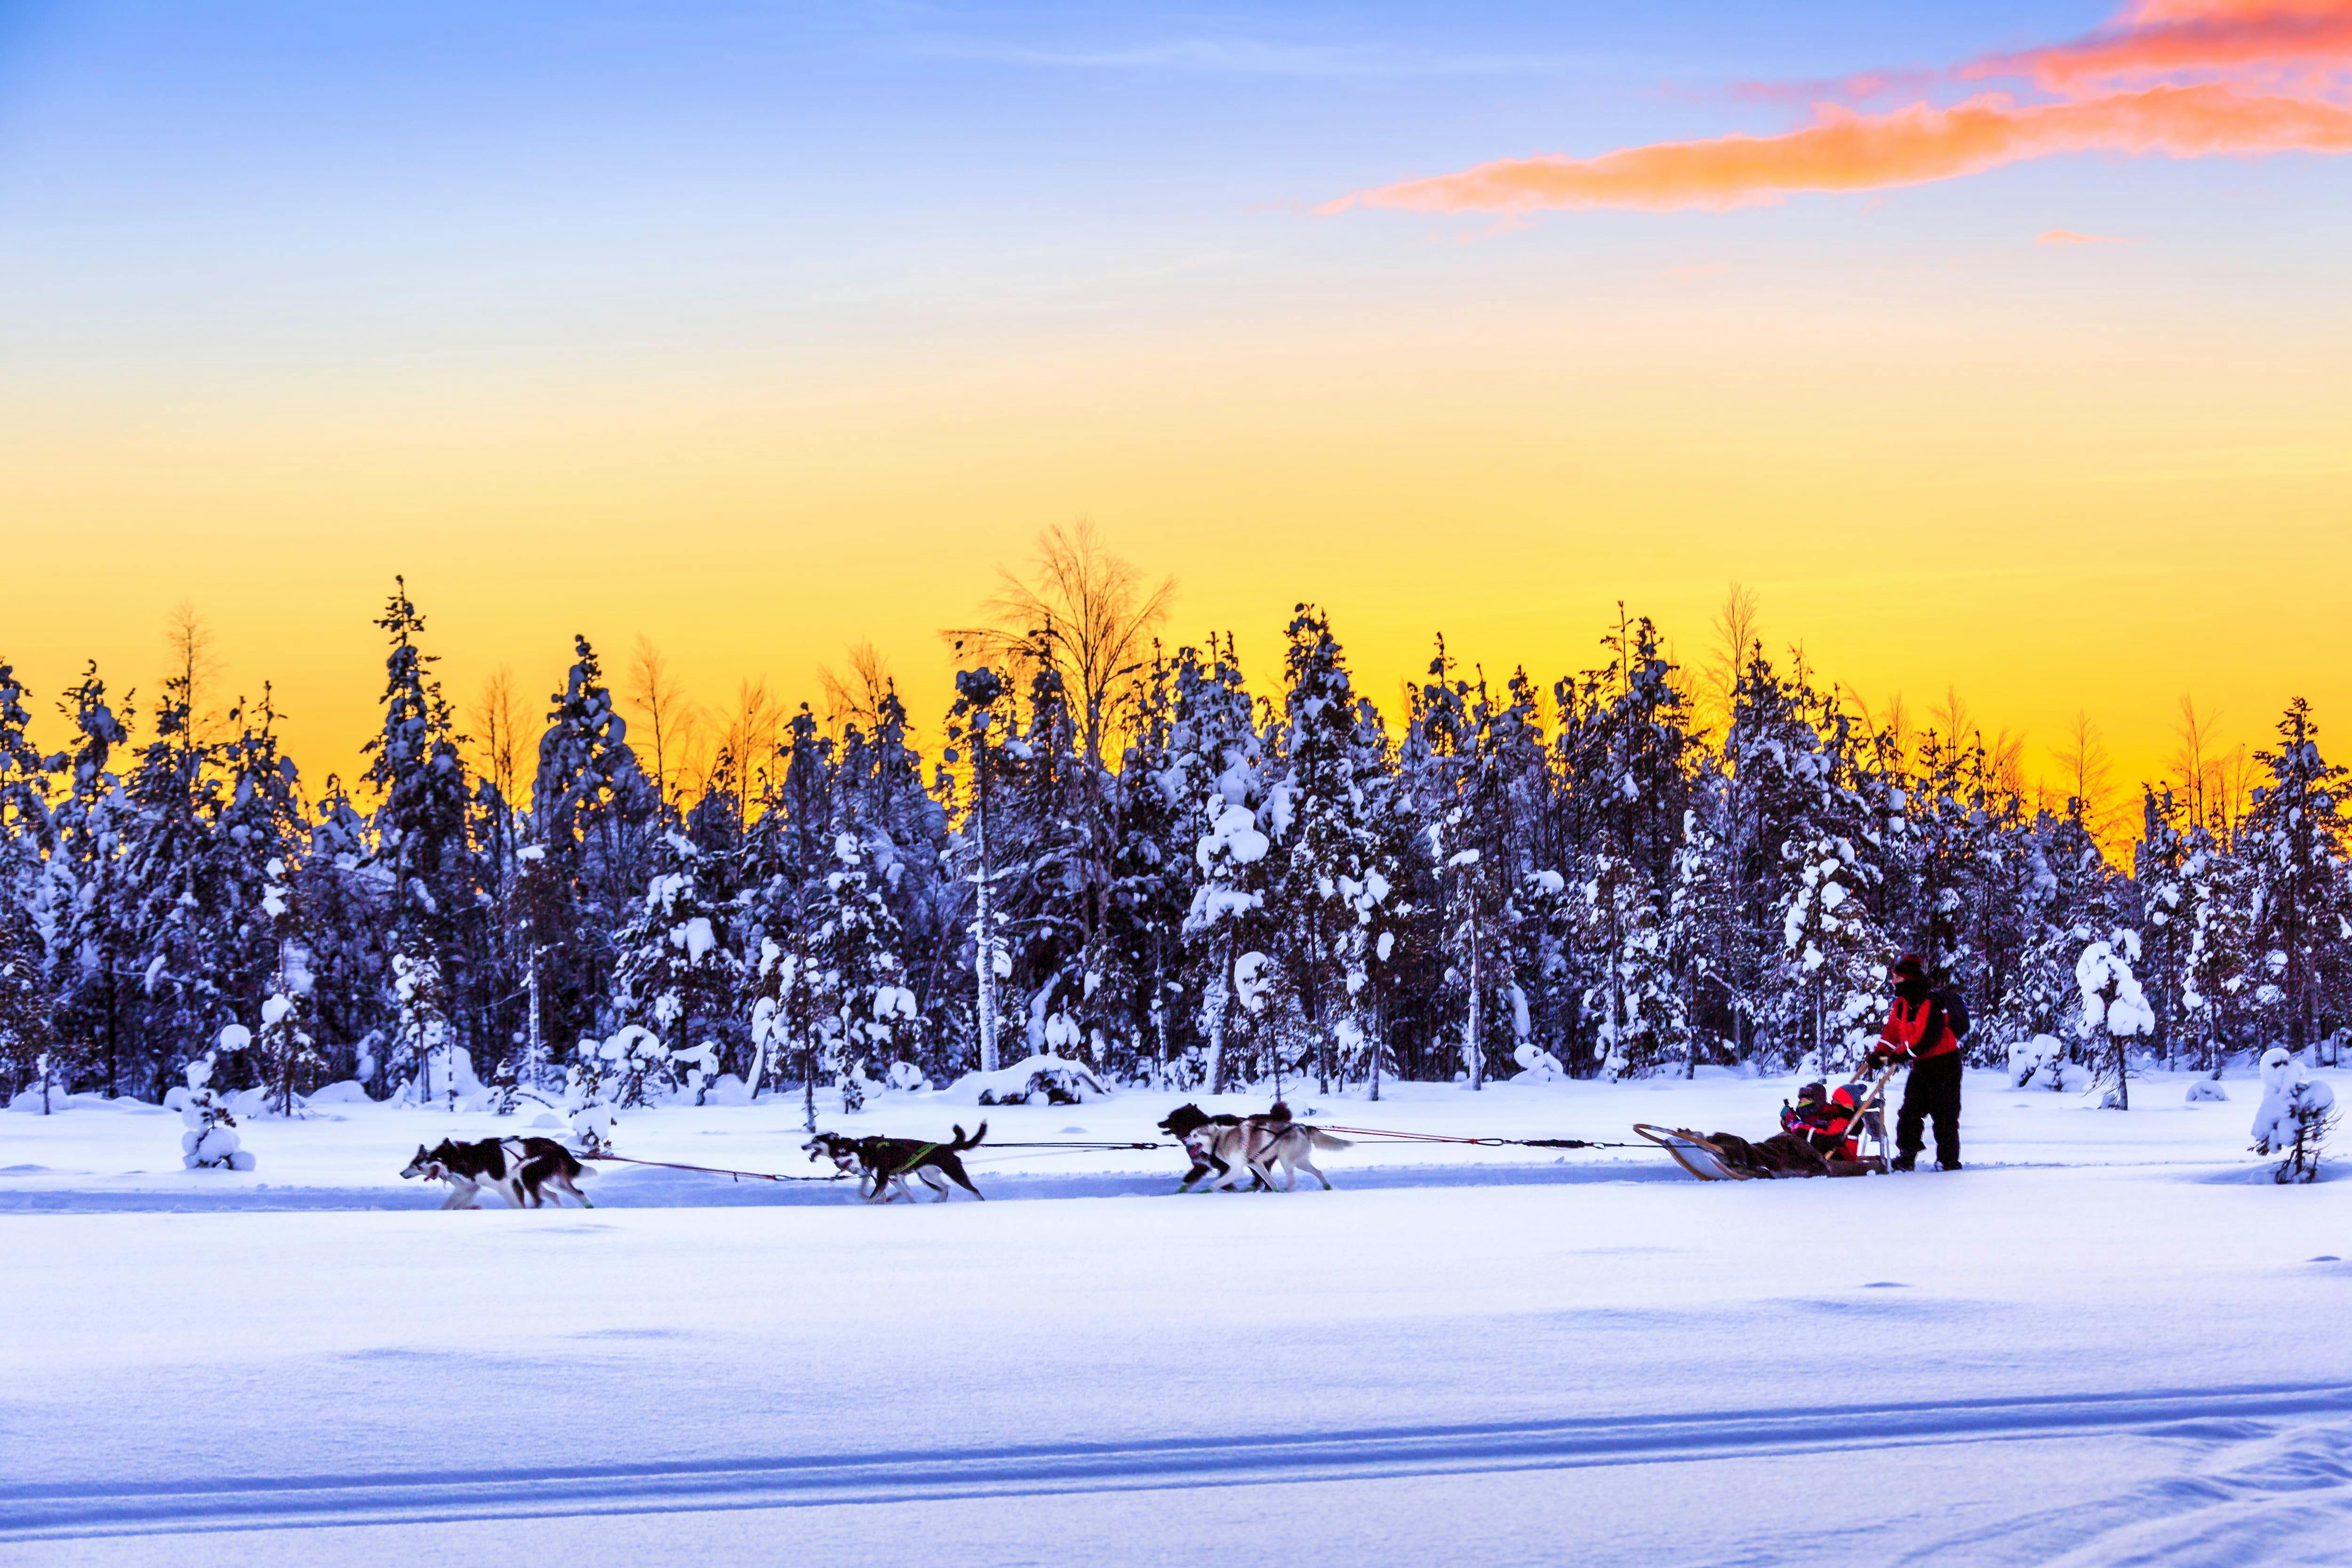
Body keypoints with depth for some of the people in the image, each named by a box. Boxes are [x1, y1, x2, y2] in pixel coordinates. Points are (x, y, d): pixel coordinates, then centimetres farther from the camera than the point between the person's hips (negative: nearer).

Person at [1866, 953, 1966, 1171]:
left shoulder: (1932, 1003, -21)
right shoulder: (1902, 1005, 8)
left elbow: (1927, 1036, -29)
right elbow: (1892, 1031, 11)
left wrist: (1903, 1054, -31)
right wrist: (1879, 1053, -3)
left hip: (1943, 1064, -9)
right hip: (1921, 1067, 9)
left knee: (1944, 1114, -4)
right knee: (1910, 1112, 5)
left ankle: (1949, 1159, 3)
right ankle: (1906, 1155, 10)